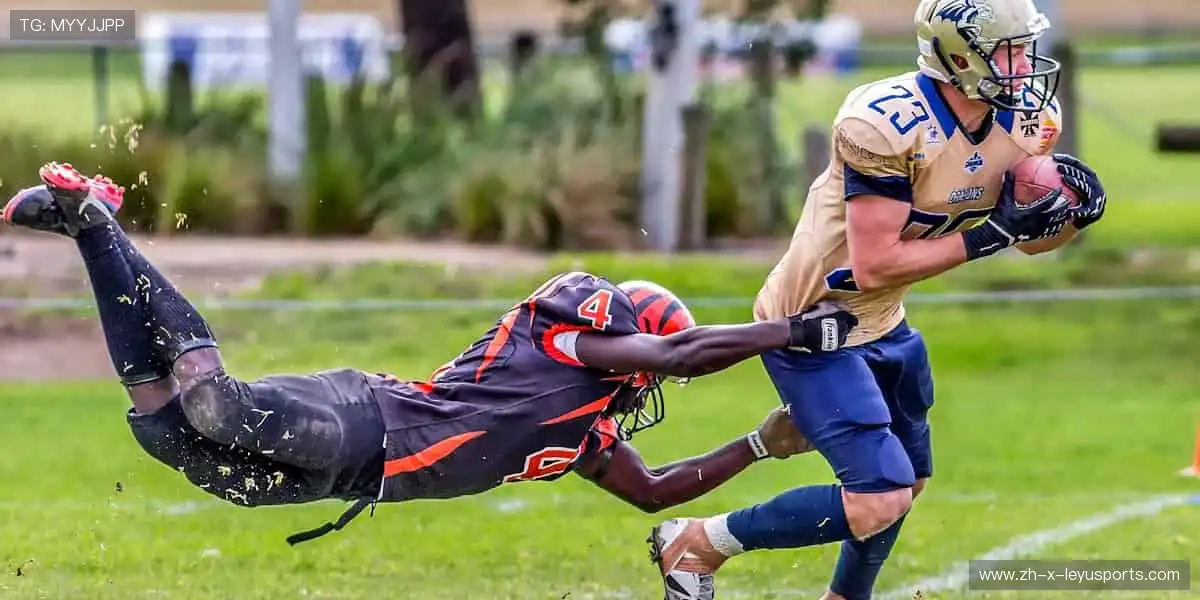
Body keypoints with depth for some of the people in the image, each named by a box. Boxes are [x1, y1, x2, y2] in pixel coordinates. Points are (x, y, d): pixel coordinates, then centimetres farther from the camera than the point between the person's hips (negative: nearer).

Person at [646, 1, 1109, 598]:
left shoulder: (1022, 120, -6)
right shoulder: (888, 124, -30)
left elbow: (1030, 239, 8)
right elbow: (874, 267, -30)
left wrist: (1070, 213, -14)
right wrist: (988, 236, -29)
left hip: (883, 326, 9)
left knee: (908, 482, 21)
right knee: (879, 500, -15)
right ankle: (696, 542, 1)